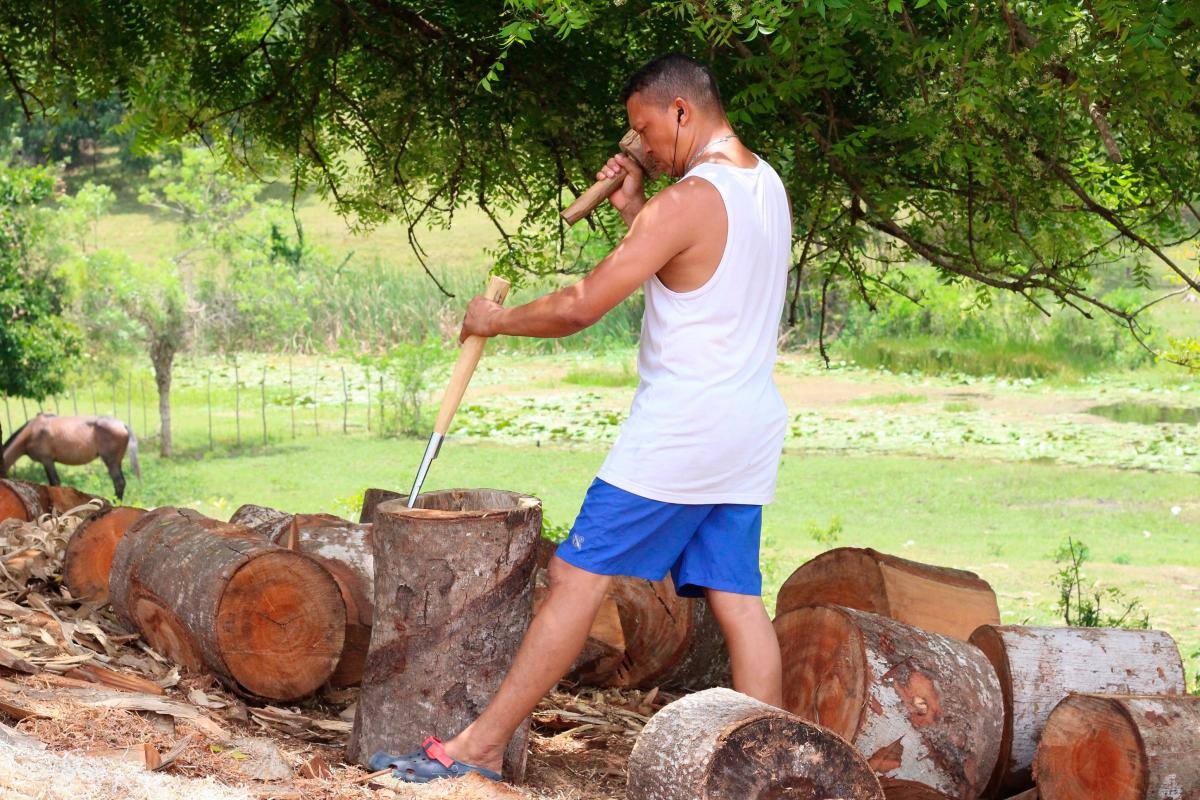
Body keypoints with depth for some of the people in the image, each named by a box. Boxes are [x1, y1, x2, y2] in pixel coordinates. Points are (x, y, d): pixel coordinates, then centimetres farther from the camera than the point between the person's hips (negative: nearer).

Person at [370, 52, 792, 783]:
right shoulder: (769, 187, 13)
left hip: (678, 434, -9)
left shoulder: (688, 201, -14)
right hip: (749, 435, 9)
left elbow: (581, 307, -15)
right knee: (737, 599, 7)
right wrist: (635, 210, 16)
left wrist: (495, 320, 1)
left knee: (579, 577, -4)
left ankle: (478, 748, 0)